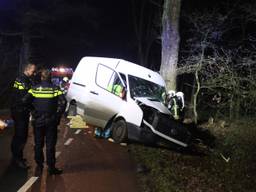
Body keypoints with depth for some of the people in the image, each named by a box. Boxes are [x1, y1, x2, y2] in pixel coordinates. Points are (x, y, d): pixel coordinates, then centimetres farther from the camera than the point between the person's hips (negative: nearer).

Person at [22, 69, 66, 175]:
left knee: (38, 144, 14)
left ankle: (39, 166, 20)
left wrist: (32, 111, 5)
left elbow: (25, 100, -10)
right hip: (51, 121, -1)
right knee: (50, 145, 5)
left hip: (38, 121, 1)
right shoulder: (55, 89, -4)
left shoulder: (34, 88, -1)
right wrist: (58, 115, -3)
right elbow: (63, 102, -14)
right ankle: (51, 167, 8)